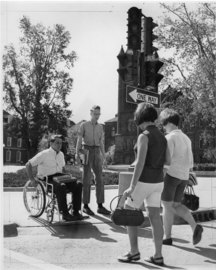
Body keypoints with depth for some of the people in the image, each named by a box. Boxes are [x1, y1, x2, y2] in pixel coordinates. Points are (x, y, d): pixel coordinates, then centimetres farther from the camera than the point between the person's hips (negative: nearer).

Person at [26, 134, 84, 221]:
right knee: (61, 186, -38)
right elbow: (28, 165, -5)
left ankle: (76, 212, -15)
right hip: (47, 179, -7)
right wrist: (32, 180, -10)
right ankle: (64, 214, -29)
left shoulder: (61, 154, 16)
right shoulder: (44, 154, -5)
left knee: (78, 184, -16)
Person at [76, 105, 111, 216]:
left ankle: (100, 206, 1)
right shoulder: (83, 125, 1)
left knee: (99, 179, -2)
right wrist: (77, 155, -14)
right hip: (86, 152, -5)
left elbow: (101, 144, 16)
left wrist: (104, 159, 10)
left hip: (96, 154, 5)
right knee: (87, 179, -6)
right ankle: (86, 206, 2)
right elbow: (79, 141, -4)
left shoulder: (100, 127, 15)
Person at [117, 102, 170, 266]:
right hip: (157, 181, 8)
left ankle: (134, 252, 9)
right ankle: (158, 256, 7)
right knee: (154, 217, 8)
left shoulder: (144, 136, -18)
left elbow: (140, 163, -24)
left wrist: (131, 187, -22)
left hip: (144, 181, -8)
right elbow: (167, 161, 13)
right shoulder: (162, 136, 8)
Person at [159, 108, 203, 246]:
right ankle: (195, 226, -3)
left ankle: (167, 237, 9)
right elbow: (190, 163, 17)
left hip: (171, 174, -7)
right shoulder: (186, 138, 16)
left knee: (167, 205, 3)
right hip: (184, 176, 8)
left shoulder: (170, 137, -9)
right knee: (176, 205, 15)